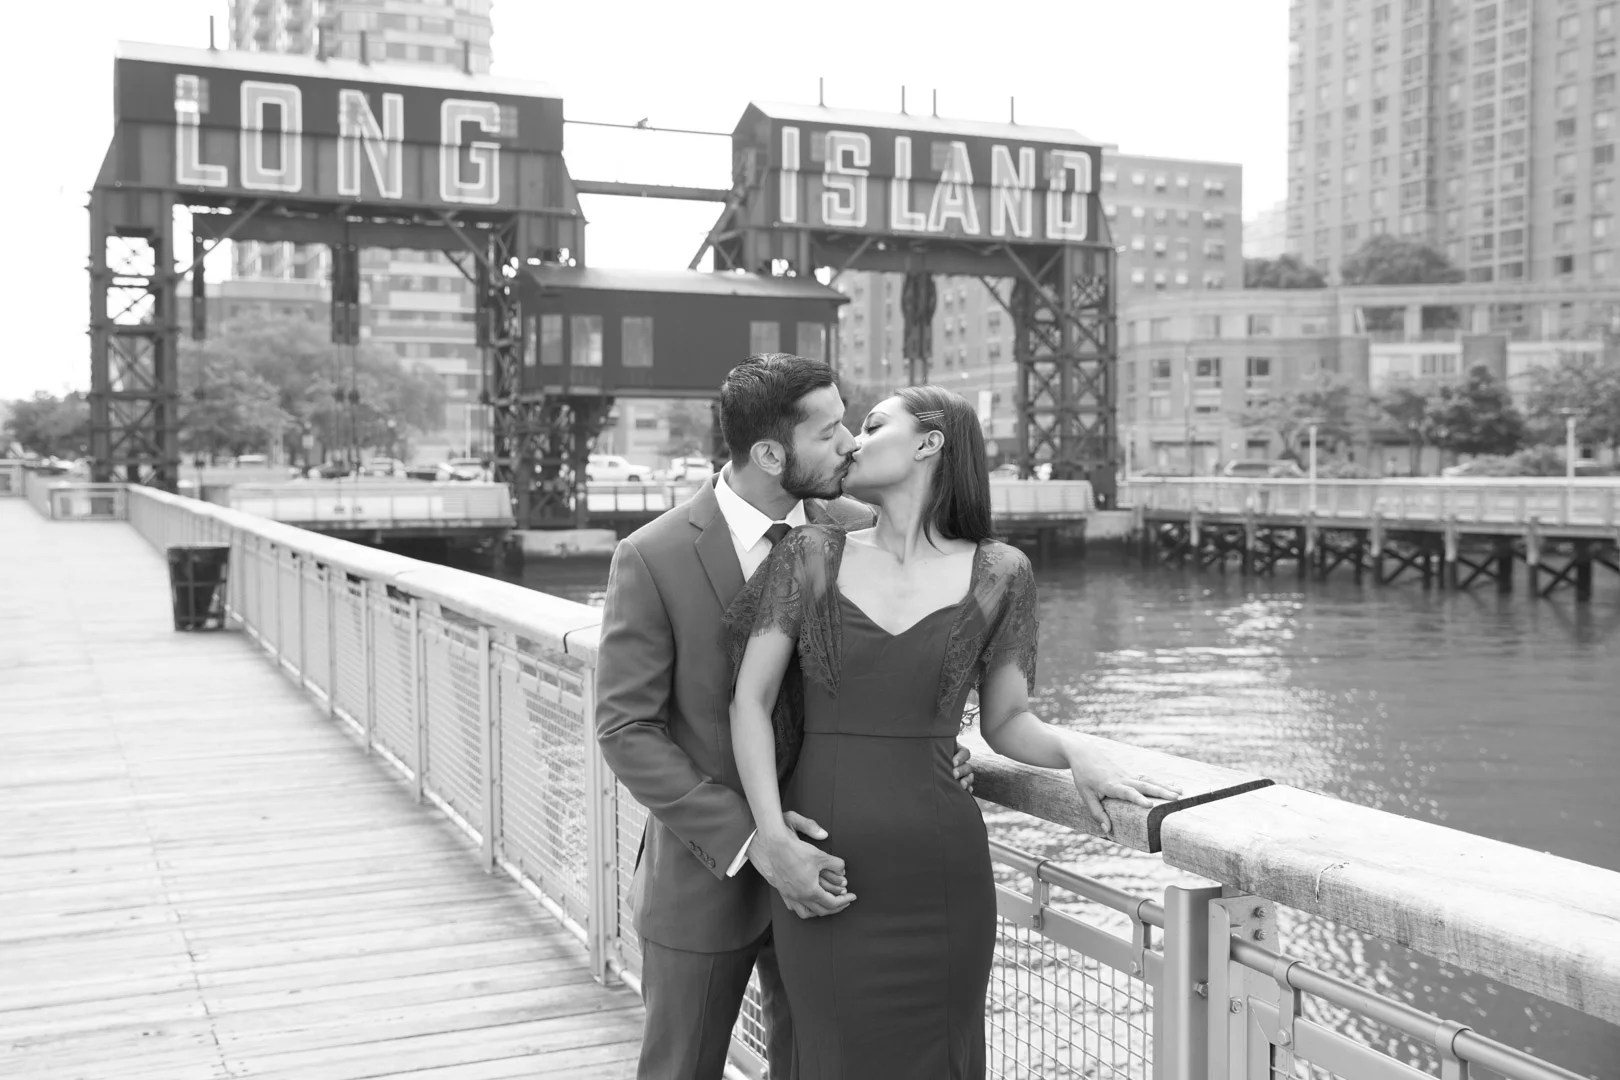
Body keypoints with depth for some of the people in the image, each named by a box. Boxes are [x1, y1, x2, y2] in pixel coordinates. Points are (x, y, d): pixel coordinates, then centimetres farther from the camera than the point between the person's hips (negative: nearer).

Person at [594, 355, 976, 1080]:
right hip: (706, 871, -3)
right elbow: (626, 730, -16)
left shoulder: (855, 531, -5)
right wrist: (750, 842, -23)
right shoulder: (653, 558, -16)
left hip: (817, 864, 3)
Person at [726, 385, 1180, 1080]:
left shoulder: (998, 575, 2)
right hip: (823, 872, 0)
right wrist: (774, 836, -11)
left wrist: (1076, 755, -11)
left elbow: (1005, 720, 10)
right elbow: (751, 699, 0)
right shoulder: (812, 555, 2)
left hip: (939, 873, 0)